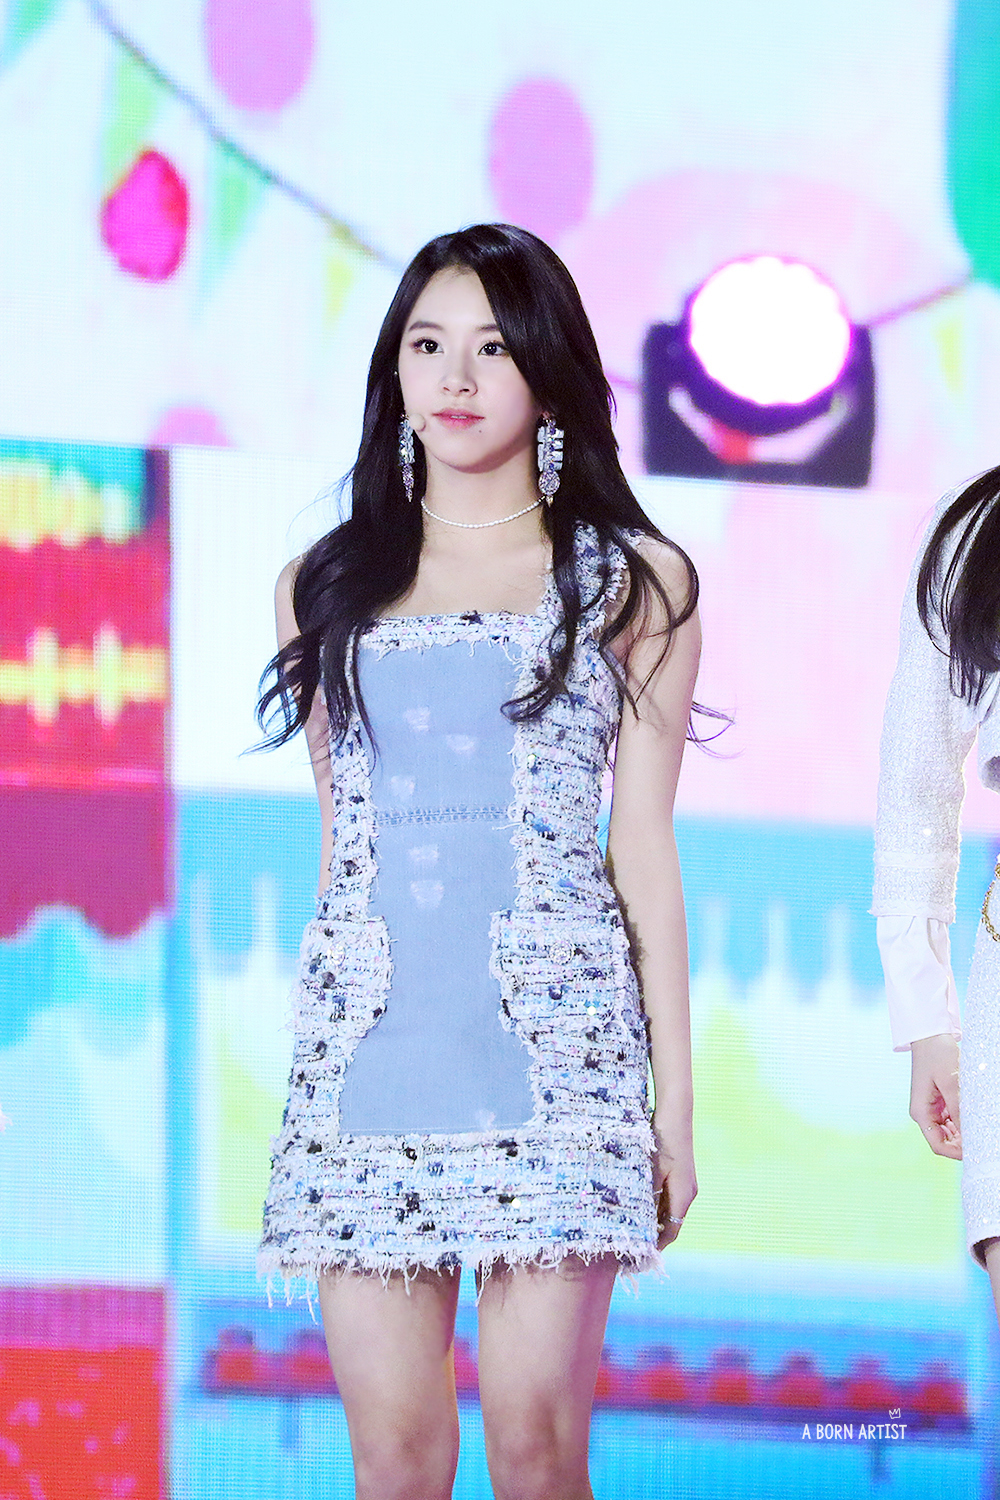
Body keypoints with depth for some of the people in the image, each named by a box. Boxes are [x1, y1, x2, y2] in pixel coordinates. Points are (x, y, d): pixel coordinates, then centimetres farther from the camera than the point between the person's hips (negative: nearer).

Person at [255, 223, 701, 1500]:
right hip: (366, 1046, 3)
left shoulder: (631, 582, 8)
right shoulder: (326, 587, 15)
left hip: (549, 1044, -2)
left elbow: (644, 843, 6)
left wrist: (675, 1095, 3)